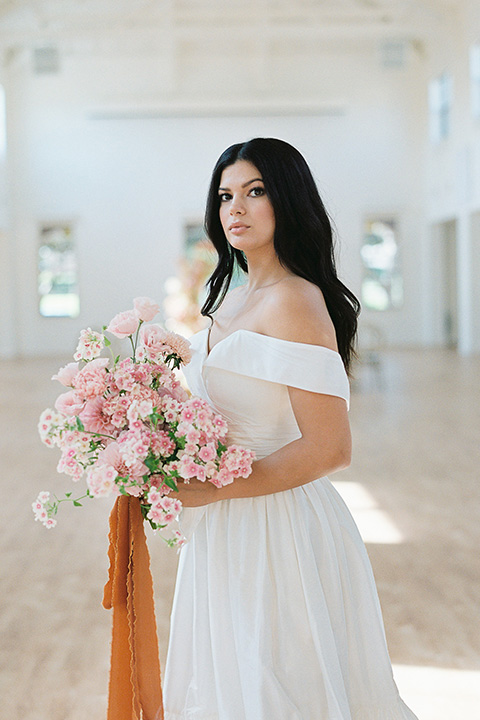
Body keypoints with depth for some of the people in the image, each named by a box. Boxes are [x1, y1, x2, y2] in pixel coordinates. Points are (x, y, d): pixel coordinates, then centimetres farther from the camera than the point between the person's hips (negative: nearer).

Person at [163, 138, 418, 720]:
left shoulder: (295, 302, -17)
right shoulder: (229, 301, 11)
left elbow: (329, 449, -23)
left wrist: (211, 490, -20)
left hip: (278, 532, -9)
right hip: (225, 534, 9)